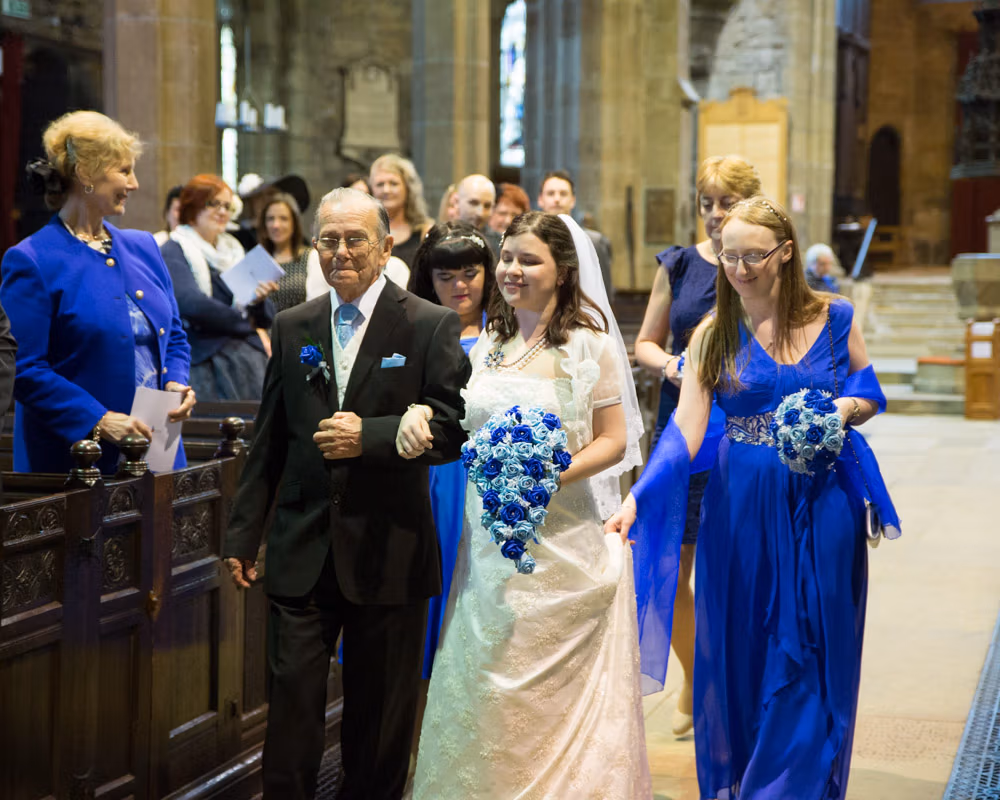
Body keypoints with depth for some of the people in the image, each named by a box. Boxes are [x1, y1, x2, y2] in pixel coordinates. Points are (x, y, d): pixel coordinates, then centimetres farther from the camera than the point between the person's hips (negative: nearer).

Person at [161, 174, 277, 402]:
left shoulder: (233, 251, 20)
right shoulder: (174, 252, 1)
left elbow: (267, 320, 17)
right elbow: (192, 305, -15)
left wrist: (259, 301, -6)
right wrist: (243, 320, -3)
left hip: (251, 356, 6)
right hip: (207, 361, -6)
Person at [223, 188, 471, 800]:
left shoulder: (432, 327, -2)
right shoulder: (293, 327, 9)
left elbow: (453, 430, -9)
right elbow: (269, 442, 12)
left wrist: (370, 437, -20)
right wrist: (245, 533, 10)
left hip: (389, 554, -2)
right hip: (302, 551, 2)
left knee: (381, 713, 9)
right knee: (292, 701, 1)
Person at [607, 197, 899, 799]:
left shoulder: (834, 319, 0)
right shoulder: (714, 336, -1)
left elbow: (869, 394, 12)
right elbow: (684, 432, -10)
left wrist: (844, 407, -12)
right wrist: (636, 500, -23)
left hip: (824, 503, 0)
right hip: (742, 505, 0)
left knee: (812, 653, 4)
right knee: (740, 647, 7)